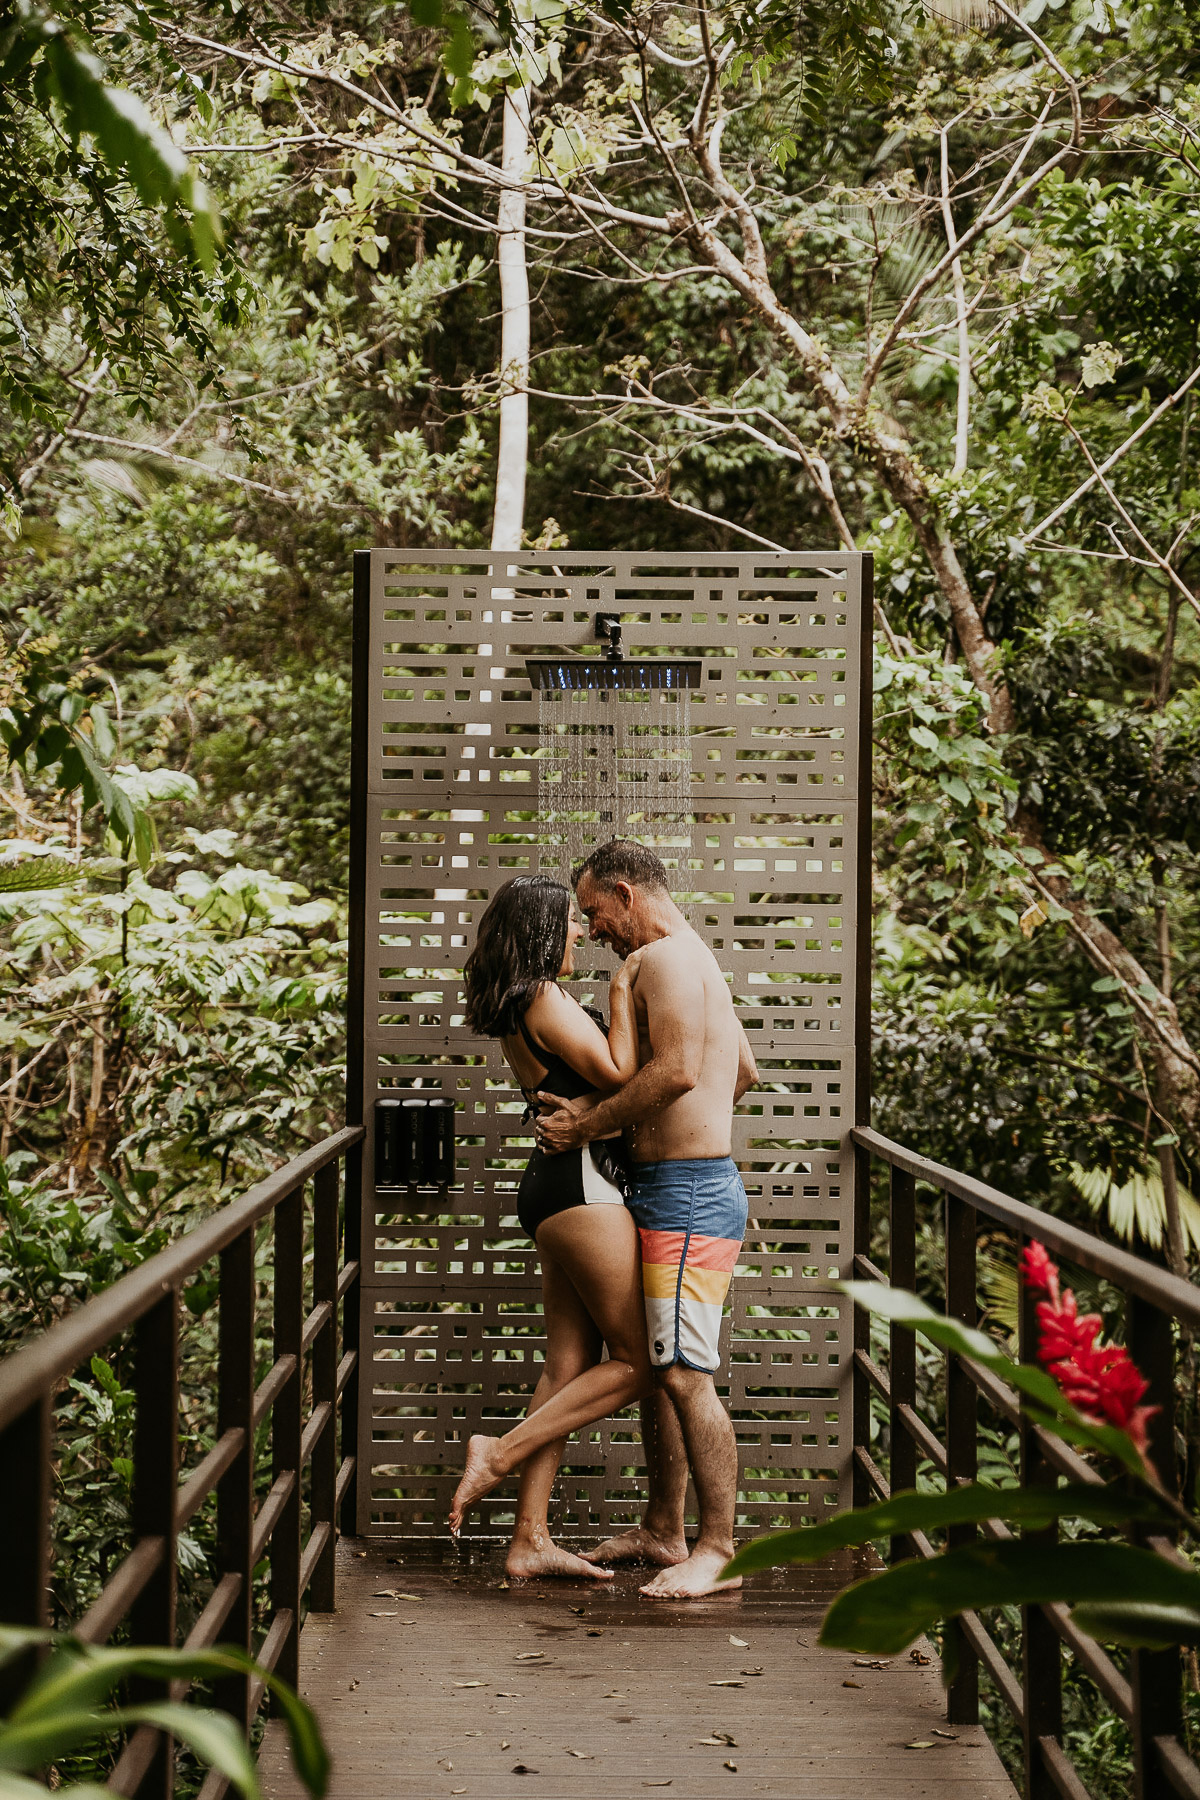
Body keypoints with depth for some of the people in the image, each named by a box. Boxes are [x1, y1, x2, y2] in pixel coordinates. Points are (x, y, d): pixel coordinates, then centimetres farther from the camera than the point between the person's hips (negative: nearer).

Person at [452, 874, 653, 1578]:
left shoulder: (517, 1009, 18)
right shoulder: (546, 998, -12)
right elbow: (617, 1072, -16)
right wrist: (622, 993, -6)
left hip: (556, 1186, 10)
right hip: (582, 1183, -10)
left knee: (570, 1364, 8)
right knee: (635, 1362, -3)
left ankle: (531, 1540, 8)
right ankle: (502, 1453, -4)